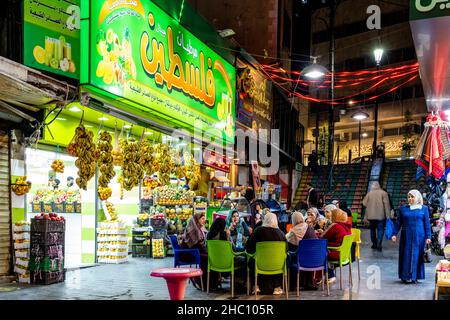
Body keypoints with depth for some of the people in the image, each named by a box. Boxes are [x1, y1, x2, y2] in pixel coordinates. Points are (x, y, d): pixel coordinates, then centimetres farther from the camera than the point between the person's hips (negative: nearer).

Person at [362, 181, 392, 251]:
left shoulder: (369, 193, 2)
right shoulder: (383, 193, -4)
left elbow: (364, 203, 2)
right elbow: (386, 204, -8)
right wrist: (388, 215, -6)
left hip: (371, 215, 2)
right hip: (380, 215, -2)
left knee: (373, 229, 15)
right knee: (380, 229, 1)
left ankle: (374, 244, 22)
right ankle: (379, 244, -13)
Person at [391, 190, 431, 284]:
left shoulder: (424, 208, 3)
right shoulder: (403, 208, 6)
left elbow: (427, 223, 2)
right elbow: (398, 222, 8)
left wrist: (428, 236, -2)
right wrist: (394, 234, 3)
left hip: (418, 236, -1)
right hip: (406, 236, 1)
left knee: (416, 255, 2)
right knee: (406, 255, 3)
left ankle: (414, 277, 11)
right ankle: (405, 276, 9)